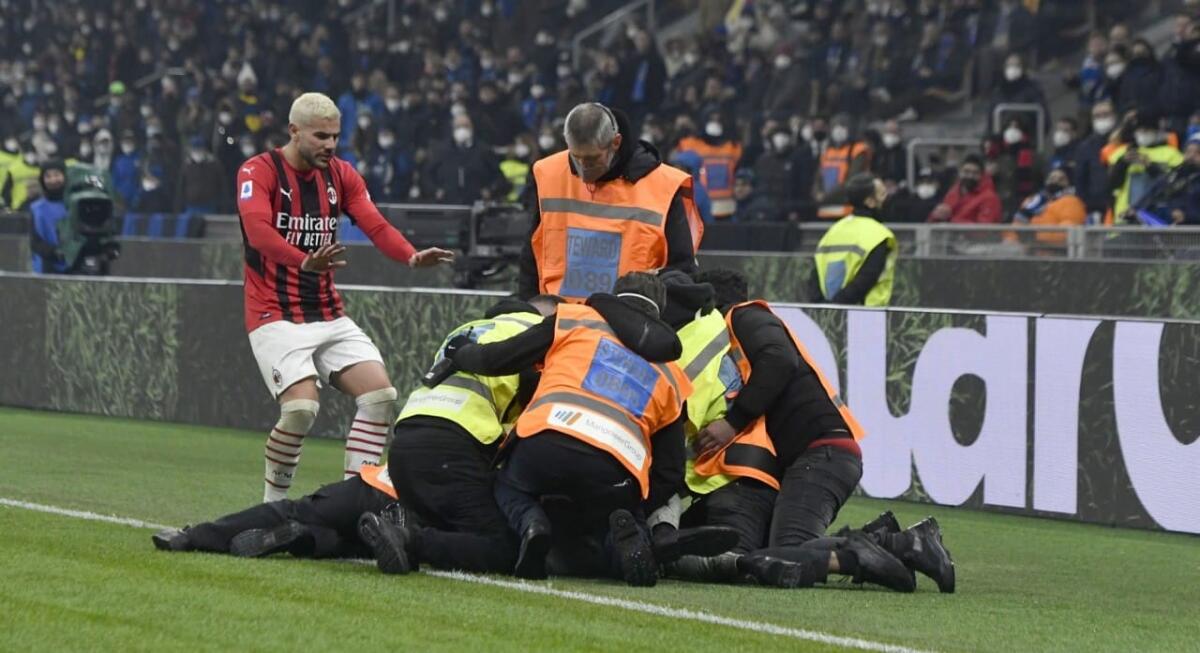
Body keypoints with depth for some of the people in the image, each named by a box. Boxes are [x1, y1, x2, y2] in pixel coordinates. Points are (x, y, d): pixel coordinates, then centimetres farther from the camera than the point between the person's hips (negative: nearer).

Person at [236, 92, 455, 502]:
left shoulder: (342, 176, 9)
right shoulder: (259, 172, -9)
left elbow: (375, 225, -2)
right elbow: (258, 229, -26)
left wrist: (412, 257, -22)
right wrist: (304, 262, -44)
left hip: (329, 317, 6)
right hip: (276, 317, -6)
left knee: (380, 393, -9)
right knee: (301, 407, -23)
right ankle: (272, 505, -3)